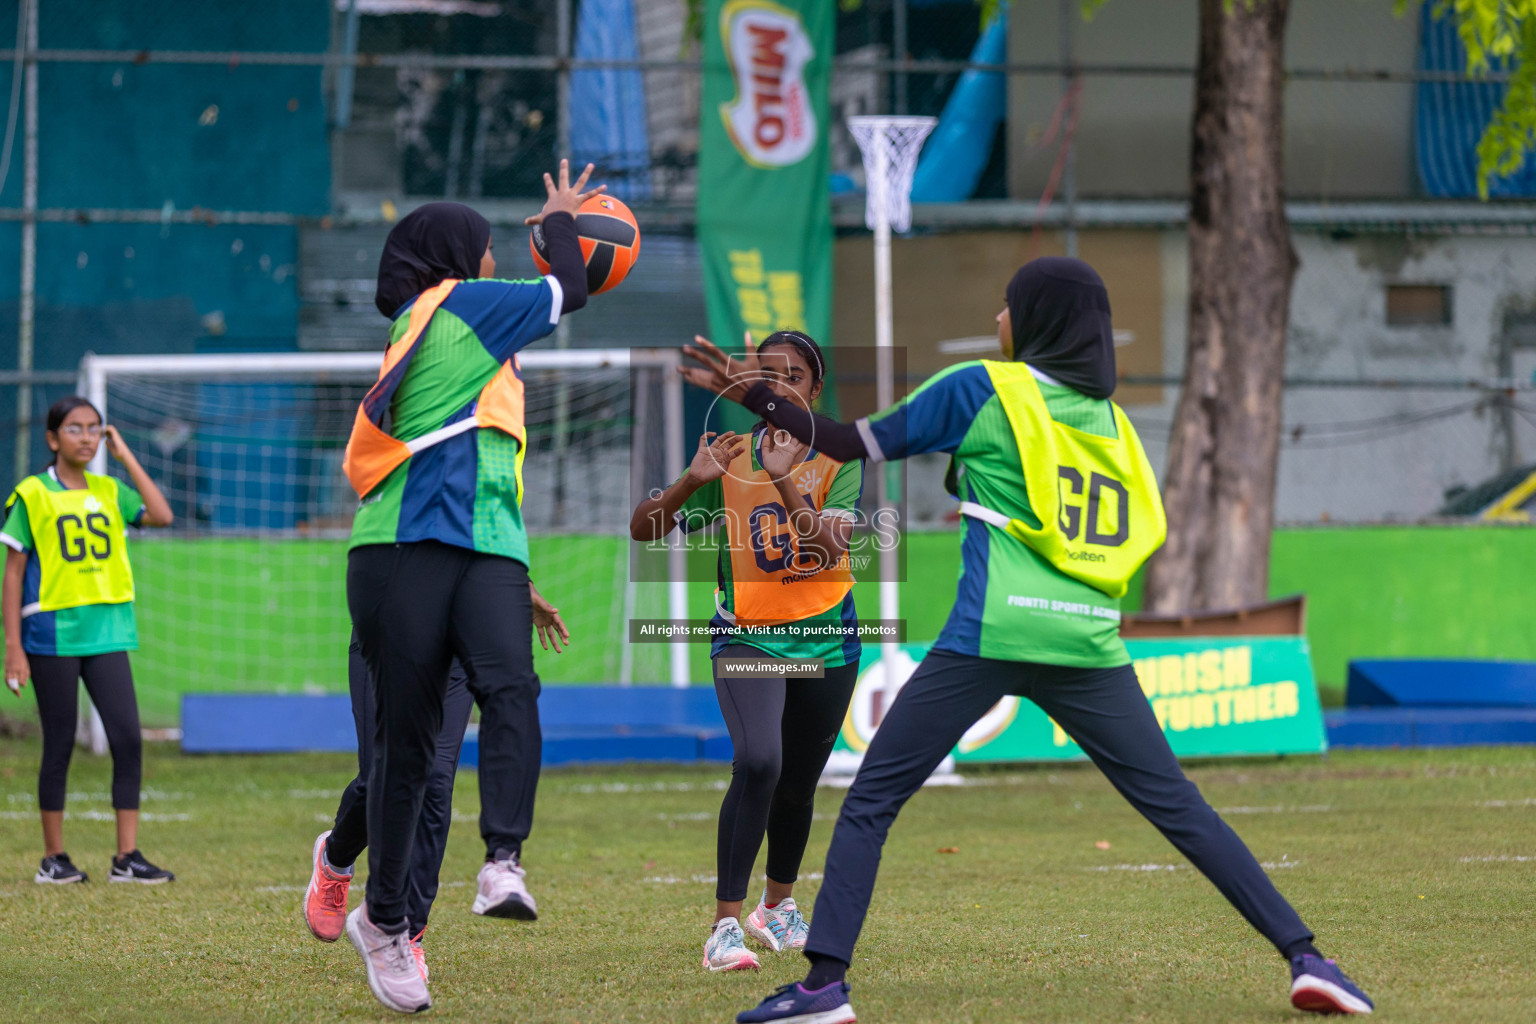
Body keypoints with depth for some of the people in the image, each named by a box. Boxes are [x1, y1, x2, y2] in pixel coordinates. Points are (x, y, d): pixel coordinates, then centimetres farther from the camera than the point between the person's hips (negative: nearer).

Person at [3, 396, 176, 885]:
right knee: (59, 747, 2)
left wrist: (126, 457, 0)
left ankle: (127, 856, 0)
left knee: (128, 739, -5)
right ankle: (54, 858, 12)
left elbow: (162, 515, -5)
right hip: (53, 635, -4)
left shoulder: (109, 491, 11)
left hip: (108, 632, 4)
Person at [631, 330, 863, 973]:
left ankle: (777, 906, 41)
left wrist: (785, 480, -33)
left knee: (797, 786, 13)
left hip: (826, 640, 2)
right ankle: (726, 927, -25)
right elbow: (643, 529, -9)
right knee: (758, 763, -25)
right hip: (745, 635, -2)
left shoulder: (839, 459, -6)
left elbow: (832, 548, -22)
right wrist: (695, 480, -26)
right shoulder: (731, 455, -4)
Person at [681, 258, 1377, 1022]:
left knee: (869, 802, 4)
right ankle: (1304, 956, 0)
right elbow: (1143, 531, 20)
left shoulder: (981, 389, 5)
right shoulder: (1108, 419, 18)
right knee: (1180, 809, 9)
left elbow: (854, 445, 8)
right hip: (1090, 645, 4)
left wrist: (752, 396, 15)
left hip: (989, 637, -4)